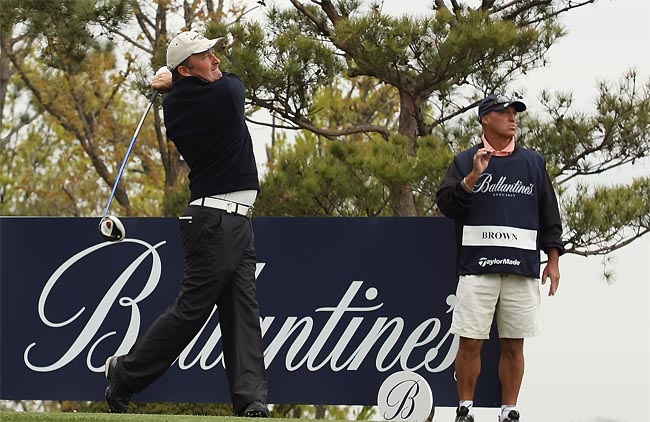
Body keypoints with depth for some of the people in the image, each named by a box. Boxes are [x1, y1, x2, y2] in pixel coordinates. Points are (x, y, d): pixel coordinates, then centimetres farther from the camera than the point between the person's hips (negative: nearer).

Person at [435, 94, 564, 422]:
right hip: (477, 267, -2)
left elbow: (549, 214, 16)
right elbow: (446, 204, 0)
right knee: (470, 343, -4)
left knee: (513, 346, 2)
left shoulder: (533, 163, 15)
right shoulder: (465, 162, 10)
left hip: (522, 269, 2)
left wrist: (553, 260, 9)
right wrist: (473, 177, -13)